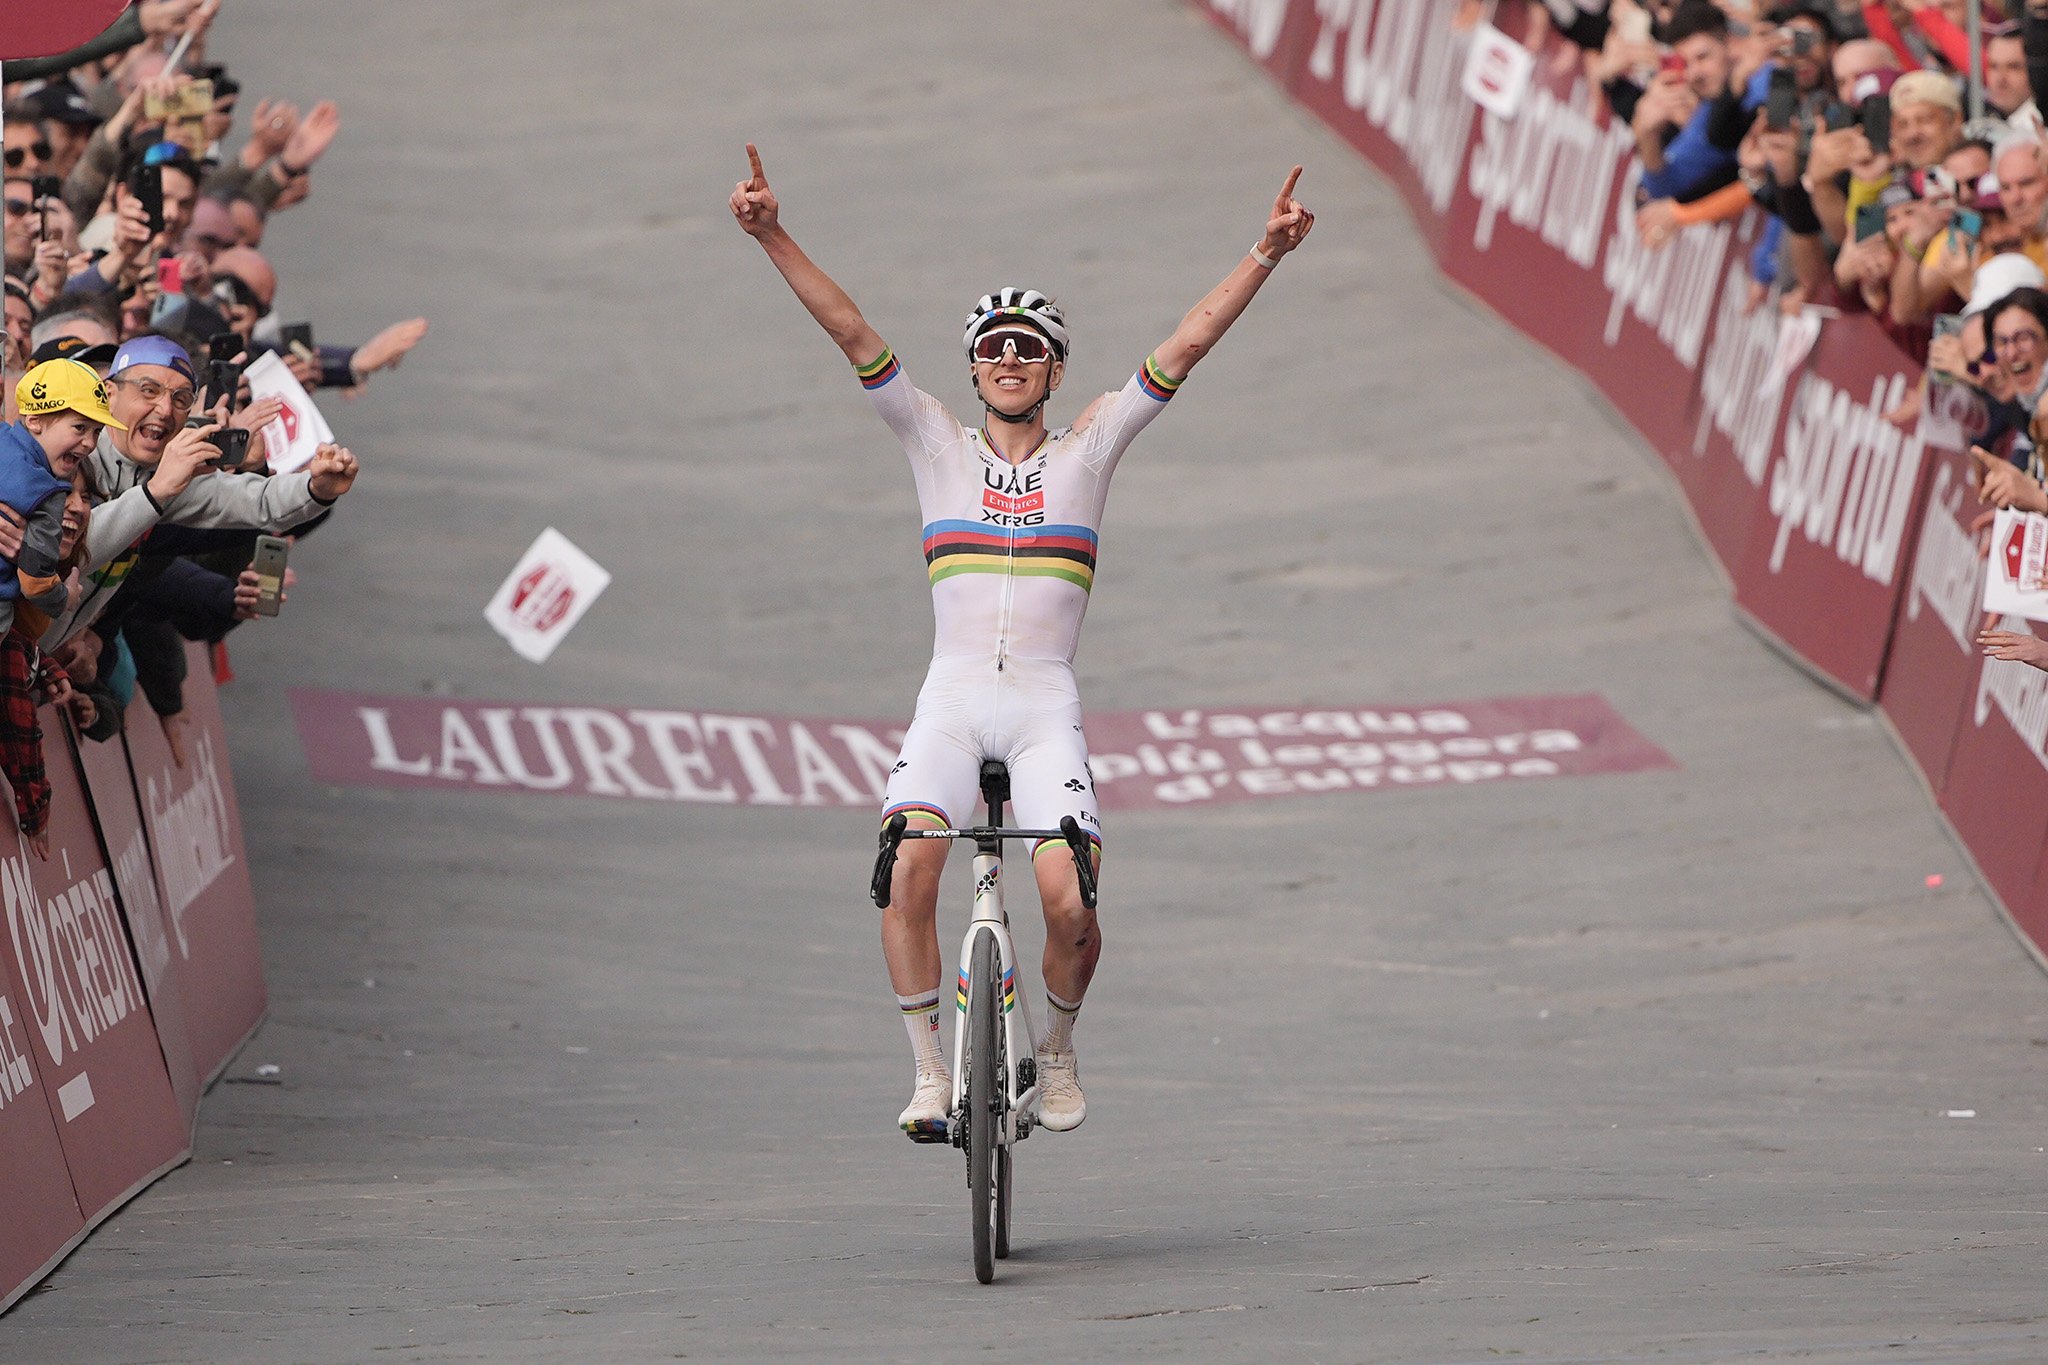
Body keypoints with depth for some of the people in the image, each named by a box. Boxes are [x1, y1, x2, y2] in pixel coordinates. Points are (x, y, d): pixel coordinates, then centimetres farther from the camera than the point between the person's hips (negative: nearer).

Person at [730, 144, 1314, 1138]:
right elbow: (854, 337, 1)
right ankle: (931, 1073, -11)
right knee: (908, 873, -25)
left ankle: (1058, 1049, 13)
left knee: (1068, 907, -18)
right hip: (950, 701, 0)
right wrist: (772, 238, -9)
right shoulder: (938, 445, 10)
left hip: (1046, 710, 0)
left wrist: (1265, 256, -6)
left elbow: (1184, 348, 3)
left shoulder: (1088, 449, 10)